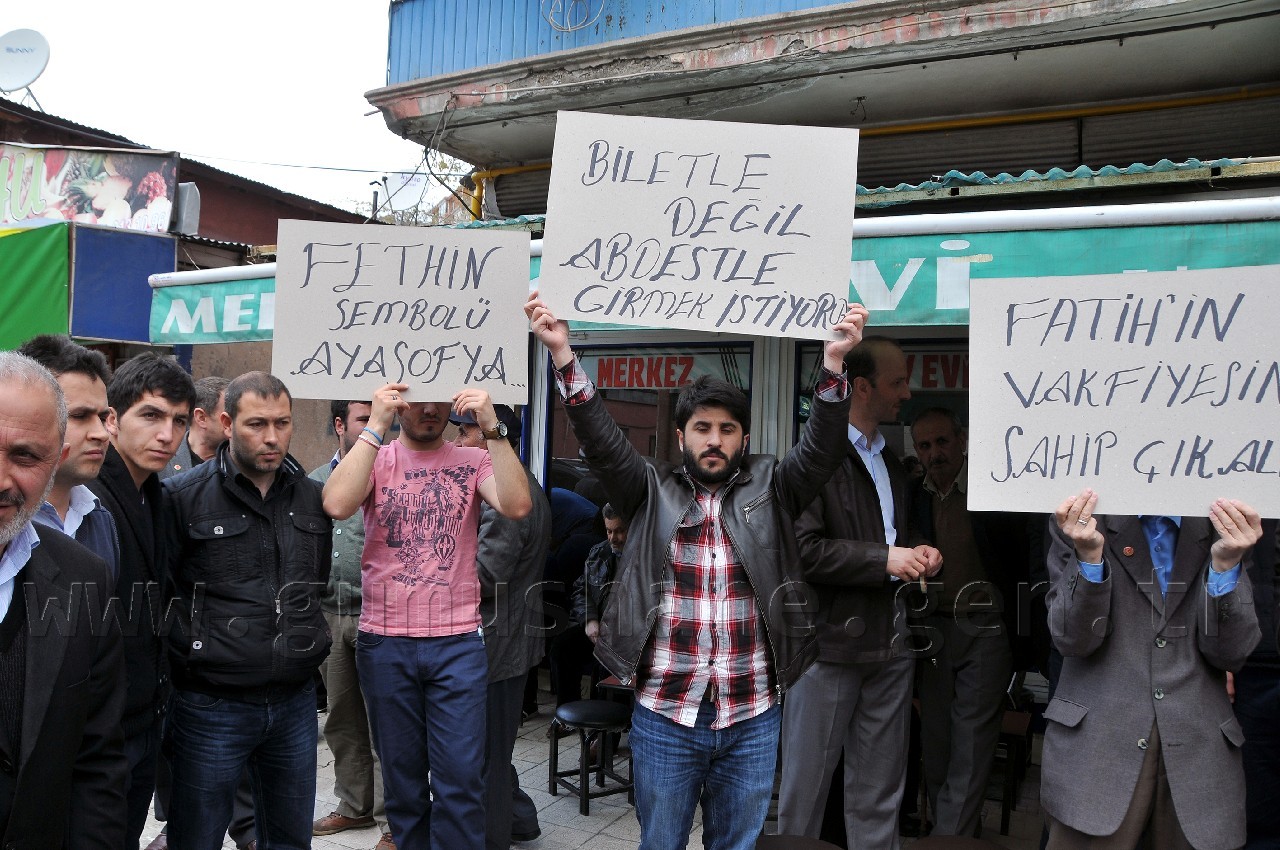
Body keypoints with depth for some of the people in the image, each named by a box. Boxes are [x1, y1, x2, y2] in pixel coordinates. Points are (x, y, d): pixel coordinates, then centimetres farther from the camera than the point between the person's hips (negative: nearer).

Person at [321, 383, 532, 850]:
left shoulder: (473, 461, 3)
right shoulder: (375, 459, 4)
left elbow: (517, 505, -15)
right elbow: (336, 505, -17)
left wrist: (493, 428, -20)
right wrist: (375, 426, -17)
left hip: (458, 642, -1)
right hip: (385, 641, 1)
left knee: (461, 776, 0)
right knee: (402, 775, 14)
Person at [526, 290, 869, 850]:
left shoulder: (770, 489, 4)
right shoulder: (651, 491, 2)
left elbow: (822, 446, -9)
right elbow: (600, 438, -8)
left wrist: (834, 362, -24)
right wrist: (563, 353, -20)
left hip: (752, 718, 1)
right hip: (664, 715, 0)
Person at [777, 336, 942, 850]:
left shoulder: (894, 465, 18)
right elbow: (801, 549, -18)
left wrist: (916, 551, 8)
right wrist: (885, 559, -17)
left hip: (890, 647, 8)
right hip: (830, 644, -7)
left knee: (880, 794, 14)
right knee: (807, 786, 4)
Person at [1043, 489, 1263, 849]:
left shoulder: (1223, 527, 5)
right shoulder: (1083, 522, -2)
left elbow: (1230, 654, -1)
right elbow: (1073, 640, -9)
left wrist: (1226, 563, -16)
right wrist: (1089, 556, -24)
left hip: (1199, 750, 3)